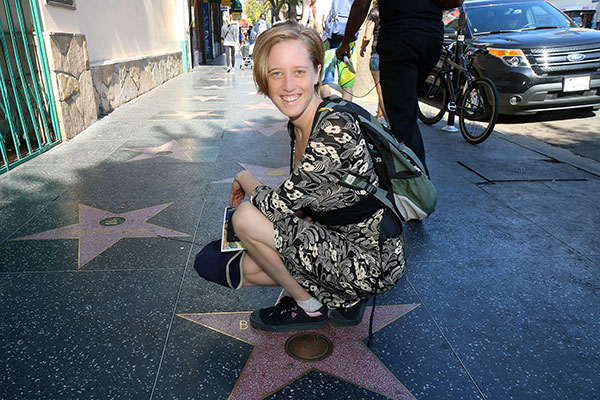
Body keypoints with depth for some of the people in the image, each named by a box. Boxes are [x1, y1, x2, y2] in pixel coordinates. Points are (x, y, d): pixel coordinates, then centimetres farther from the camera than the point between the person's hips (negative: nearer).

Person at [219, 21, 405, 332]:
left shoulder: (335, 130, -27)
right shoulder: (297, 125, 3)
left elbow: (279, 204, -22)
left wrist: (245, 180, -2)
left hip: (372, 263, -9)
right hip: (341, 242, 9)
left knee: (245, 218, -16)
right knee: (246, 269, 7)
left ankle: (309, 307, 4)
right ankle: (345, 297, 14)